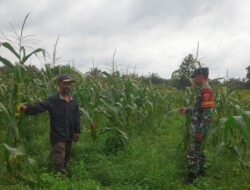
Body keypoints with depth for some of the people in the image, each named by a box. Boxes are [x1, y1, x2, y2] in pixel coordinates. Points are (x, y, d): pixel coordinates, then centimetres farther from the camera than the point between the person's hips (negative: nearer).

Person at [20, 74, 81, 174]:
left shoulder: (73, 101, 4)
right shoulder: (53, 100, -13)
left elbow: (77, 116, 12)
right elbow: (40, 106, -28)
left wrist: (77, 130, 10)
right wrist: (27, 108, -46)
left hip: (69, 136, 6)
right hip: (58, 136, -6)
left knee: (66, 159, 23)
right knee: (59, 162, -5)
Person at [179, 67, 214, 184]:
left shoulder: (206, 90, -19)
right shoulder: (204, 90, 12)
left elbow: (207, 113, -23)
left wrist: (201, 132, -22)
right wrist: (187, 111, 19)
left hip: (198, 129, -10)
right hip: (197, 128, 10)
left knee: (192, 152, -3)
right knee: (198, 151, 18)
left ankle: (192, 177, 6)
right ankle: (201, 172, 30)